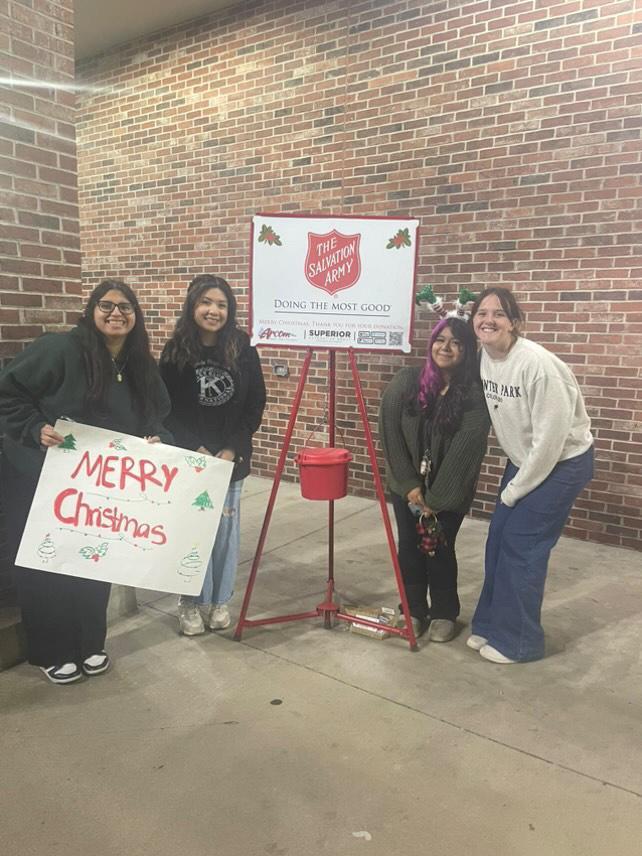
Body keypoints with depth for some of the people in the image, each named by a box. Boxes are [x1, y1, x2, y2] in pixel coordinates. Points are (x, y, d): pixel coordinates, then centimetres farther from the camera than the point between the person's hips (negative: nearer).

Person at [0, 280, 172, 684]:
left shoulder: (142, 366, 0)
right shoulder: (59, 348, -19)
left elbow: (153, 418, 11)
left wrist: (154, 439, -9)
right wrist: (36, 430, -26)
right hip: (39, 480, -5)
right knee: (44, 567, 6)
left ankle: (91, 644, 34)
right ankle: (53, 654, 25)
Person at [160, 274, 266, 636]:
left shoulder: (243, 348, -3)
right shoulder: (175, 351, -4)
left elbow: (256, 404, 0)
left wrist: (233, 448, -8)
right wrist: (196, 449, -11)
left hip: (232, 457, 1)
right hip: (188, 456, -1)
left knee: (226, 528, 7)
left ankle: (220, 601, 24)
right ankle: (191, 603, 20)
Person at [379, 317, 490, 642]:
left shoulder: (474, 396, -16)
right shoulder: (405, 382, -9)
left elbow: (463, 452, -17)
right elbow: (390, 434, -8)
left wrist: (436, 498, -16)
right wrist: (409, 484, -11)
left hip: (449, 491, -2)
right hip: (407, 485, 2)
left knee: (440, 549, 4)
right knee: (409, 547, 7)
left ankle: (444, 613, 26)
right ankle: (413, 610, 26)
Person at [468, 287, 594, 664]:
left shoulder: (537, 363, -27)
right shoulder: (484, 357, -4)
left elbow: (551, 435, -25)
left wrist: (517, 488, -16)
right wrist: (513, 480, 7)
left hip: (562, 462, -7)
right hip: (524, 460, 7)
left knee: (522, 545, -5)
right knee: (498, 541, 8)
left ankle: (518, 641, 12)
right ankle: (491, 624, 25)